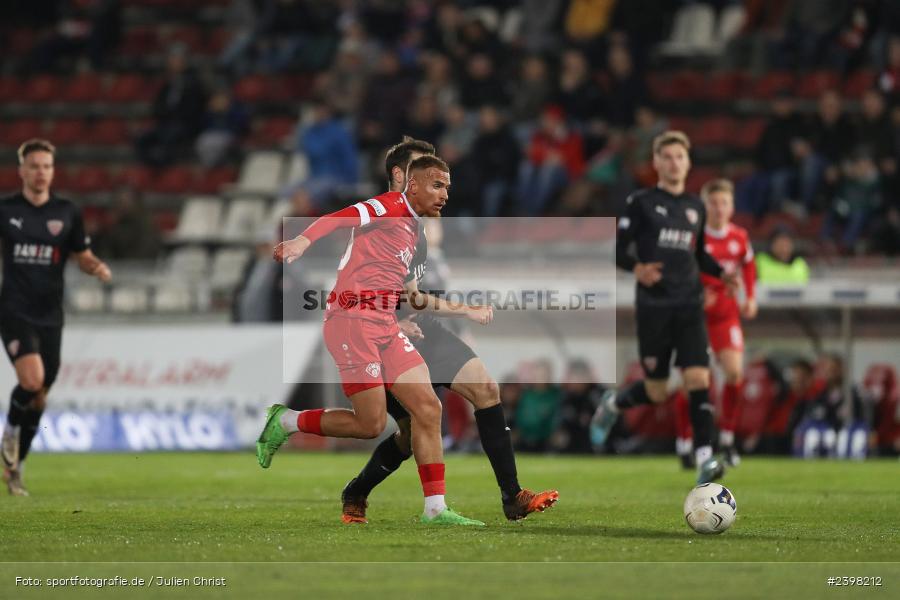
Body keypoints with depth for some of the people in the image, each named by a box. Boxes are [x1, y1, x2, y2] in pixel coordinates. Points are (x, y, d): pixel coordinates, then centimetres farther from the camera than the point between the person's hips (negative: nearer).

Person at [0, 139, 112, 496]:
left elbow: (83, 257, 13)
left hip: (49, 316, 3)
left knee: (39, 398, 6)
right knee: (31, 381, -24)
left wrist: (98, 267, -9)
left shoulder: (67, 213, 5)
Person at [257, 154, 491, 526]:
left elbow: (414, 299, 33)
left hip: (385, 327, 9)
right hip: (353, 319, -9)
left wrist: (466, 311, 33)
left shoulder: (411, 229, 24)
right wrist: (302, 241, -41)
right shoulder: (391, 207, -4)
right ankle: (284, 423, 10)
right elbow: (340, 218, -22)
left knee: (428, 409, -2)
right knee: (371, 424, -10)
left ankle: (435, 510, 0)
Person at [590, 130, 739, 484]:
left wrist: (722, 275, 7)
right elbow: (616, 249, -4)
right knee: (656, 392, 2)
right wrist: (637, 268, -24)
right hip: (653, 306, -3)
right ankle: (612, 406, 35)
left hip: (689, 307, 3)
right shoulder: (642, 203, -1)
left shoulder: (696, 207, 14)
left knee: (699, 379, -14)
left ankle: (704, 459, -17)